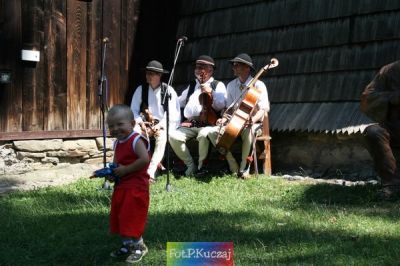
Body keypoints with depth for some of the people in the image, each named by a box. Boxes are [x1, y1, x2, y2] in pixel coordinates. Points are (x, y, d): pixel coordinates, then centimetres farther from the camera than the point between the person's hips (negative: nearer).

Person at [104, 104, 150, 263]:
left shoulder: (136, 140, -17)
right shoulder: (117, 143, 11)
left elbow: (145, 160, -30)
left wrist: (125, 170, -23)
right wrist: (112, 171, 2)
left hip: (136, 187, -9)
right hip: (121, 186, 9)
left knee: (131, 219, -3)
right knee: (120, 218, 15)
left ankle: (139, 247, 16)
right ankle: (127, 246, 30)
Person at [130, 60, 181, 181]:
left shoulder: (168, 91, 0)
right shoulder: (141, 89, 8)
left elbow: (172, 113, -6)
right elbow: (133, 110, 6)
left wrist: (160, 125, -19)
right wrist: (141, 123, -12)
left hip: (163, 124, -2)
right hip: (145, 124, 2)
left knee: (162, 137, -35)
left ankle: (151, 172, -40)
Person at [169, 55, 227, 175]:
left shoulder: (218, 85, 9)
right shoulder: (192, 86, 24)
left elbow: (221, 106, -4)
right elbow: (179, 102, 31)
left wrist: (211, 93, -17)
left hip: (209, 123, -5)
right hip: (191, 124, 5)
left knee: (203, 135, -38)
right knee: (174, 137, -21)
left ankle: (201, 166, -14)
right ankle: (191, 165, -5)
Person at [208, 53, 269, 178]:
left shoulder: (258, 85, -7)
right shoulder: (231, 85, 9)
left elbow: (264, 108, -13)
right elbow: (230, 108, 12)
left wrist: (253, 119, -33)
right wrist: (225, 118, -9)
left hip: (253, 123, -5)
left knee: (248, 131, -41)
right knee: (212, 132, -18)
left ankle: (244, 167, -21)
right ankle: (233, 167, -12)